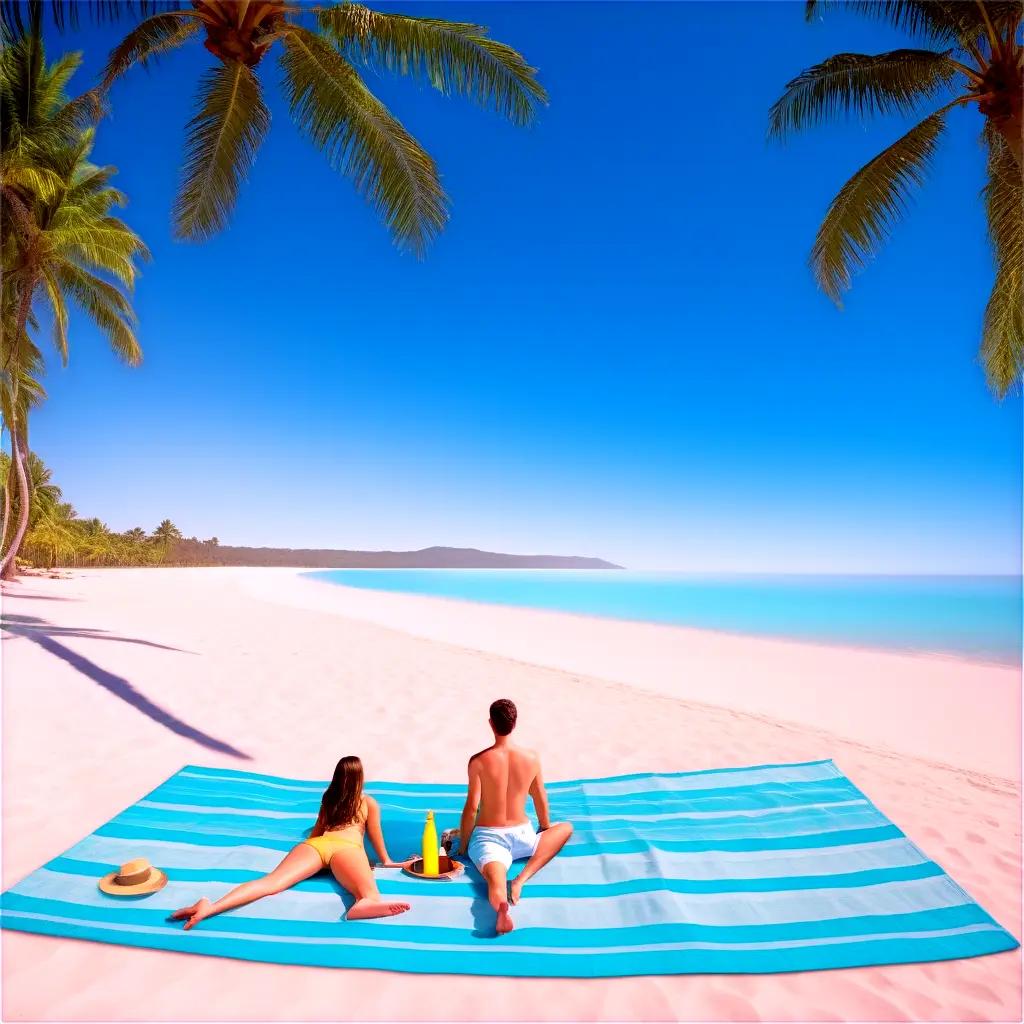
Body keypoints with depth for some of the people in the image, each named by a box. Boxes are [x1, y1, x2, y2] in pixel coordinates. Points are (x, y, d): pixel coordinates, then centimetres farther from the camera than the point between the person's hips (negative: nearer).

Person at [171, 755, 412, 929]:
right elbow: (375, 837, 32)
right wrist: (386, 861, 47)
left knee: (272, 882, -19)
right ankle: (366, 904, -73)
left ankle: (211, 906, -46)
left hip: (315, 844, 5)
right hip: (347, 847, -5)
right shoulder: (369, 802, 29)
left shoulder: (328, 799, 39)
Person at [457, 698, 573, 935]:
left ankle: (501, 905, -55)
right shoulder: (532, 758, -3)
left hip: (487, 838, -1)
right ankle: (522, 877, -1)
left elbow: (472, 807, -9)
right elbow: (541, 802, 10)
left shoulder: (478, 761, -11)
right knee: (566, 828, 21)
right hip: (521, 836, 1)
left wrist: (463, 844, 7)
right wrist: (545, 830, 29)